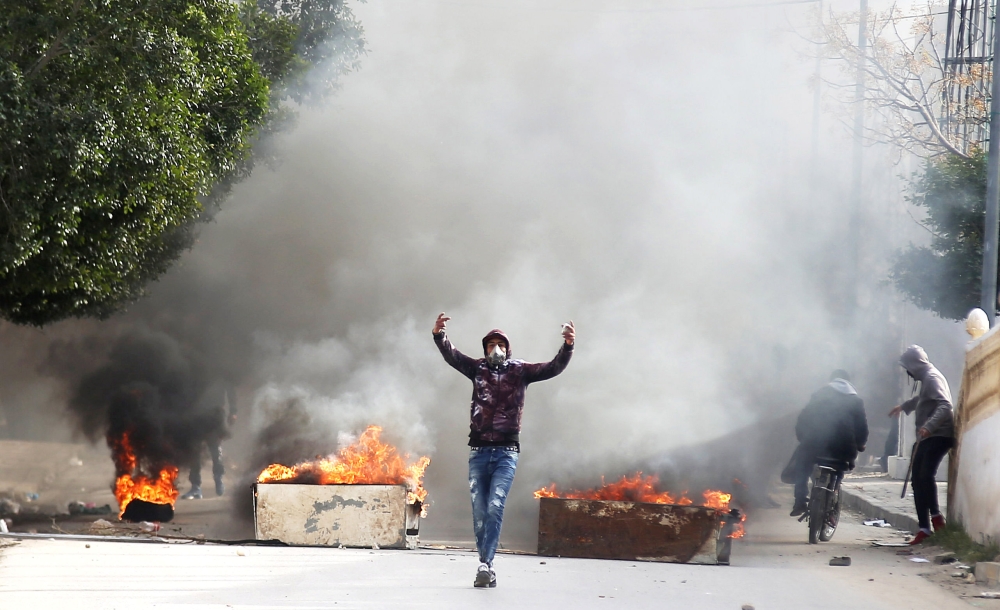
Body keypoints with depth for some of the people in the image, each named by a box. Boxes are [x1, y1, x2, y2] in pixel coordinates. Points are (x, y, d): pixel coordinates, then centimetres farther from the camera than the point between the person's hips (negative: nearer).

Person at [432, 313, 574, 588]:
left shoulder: (520, 370, 5)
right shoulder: (477, 368, 8)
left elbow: (553, 368, -5)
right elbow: (452, 356, -4)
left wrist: (568, 347, -23)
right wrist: (439, 335, -24)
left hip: (507, 452, -2)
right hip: (479, 451, 2)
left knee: (495, 507, -14)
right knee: (479, 511, 4)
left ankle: (485, 565, -17)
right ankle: (486, 568, 12)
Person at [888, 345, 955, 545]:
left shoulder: (932, 378, -13)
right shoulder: (926, 378, 18)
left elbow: (945, 406, -28)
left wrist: (929, 426, -41)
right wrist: (903, 406, 57)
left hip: (938, 436, -10)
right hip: (927, 438, 11)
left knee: (926, 475, -26)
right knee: (917, 479, 5)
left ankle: (935, 515, -21)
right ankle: (924, 528, 5)